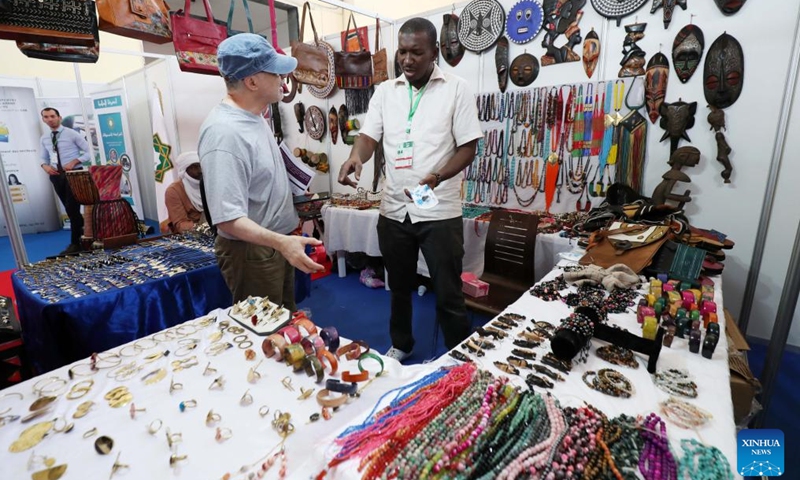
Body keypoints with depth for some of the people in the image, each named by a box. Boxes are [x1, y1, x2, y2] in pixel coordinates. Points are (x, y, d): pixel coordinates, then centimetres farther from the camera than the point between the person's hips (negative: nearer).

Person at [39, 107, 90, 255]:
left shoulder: (72, 134, -3)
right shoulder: (44, 139, 11)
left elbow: (88, 152, -4)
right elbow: (43, 158, 17)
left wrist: (74, 162, -17)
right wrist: (45, 166, -6)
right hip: (56, 176, 6)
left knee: (73, 208, -9)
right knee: (70, 209, 10)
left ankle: (75, 243, -5)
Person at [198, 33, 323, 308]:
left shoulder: (253, 117, 4)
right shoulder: (224, 132, -28)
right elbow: (228, 218, -30)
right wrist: (281, 242, -42)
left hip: (276, 243, 9)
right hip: (251, 251, -9)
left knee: (285, 321, 25)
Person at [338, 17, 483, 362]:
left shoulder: (456, 89, -2)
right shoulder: (384, 91, 9)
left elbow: (468, 148, -5)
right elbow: (369, 136, 3)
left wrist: (438, 177, -23)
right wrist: (355, 156, -21)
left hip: (439, 211, -3)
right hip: (393, 209, 4)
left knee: (448, 294, 6)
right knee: (399, 286, 19)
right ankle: (401, 345, 42)